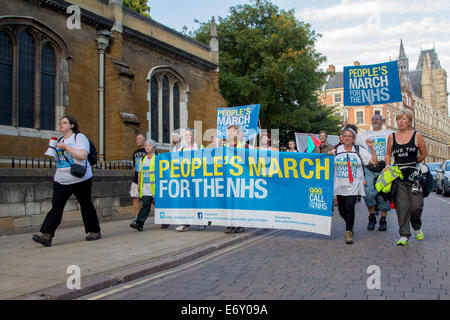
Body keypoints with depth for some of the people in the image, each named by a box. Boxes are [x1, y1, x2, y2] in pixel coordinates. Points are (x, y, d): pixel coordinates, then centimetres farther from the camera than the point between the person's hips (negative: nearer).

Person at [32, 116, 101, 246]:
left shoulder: (79, 137, -5)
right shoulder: (60, 140, 17)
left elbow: (82, 155, -21)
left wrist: (65, 147, -18)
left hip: (80, 180, -5)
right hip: (61, 181, 5)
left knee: (86, 205, 5)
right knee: (56, 206, -8)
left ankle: (95, 231, 20)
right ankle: (46, 235, -14)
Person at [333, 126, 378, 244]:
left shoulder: (359, 150, 5)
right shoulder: (336, 150, 9)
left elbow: (374, 161, 2)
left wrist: (371, 147, -6)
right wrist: (329, 156, -4)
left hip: (354, 185, -3)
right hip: (340, 185, 3)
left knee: (350, 207, -16)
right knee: (341, 209, 9)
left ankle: (348, 231, -5)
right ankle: (350, 224, 37)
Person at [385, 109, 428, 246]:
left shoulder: (417, 136, 2)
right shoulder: (392, 137, 8)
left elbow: (424, 153, 9)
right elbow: (388, 154, 16)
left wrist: (412, 163, 7)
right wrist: (387, 165, 0)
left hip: (414, 175, -1)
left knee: (416, 206, -3)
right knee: (401, 206, -1)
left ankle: (417, 227, 28)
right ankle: (404, 235, 5)